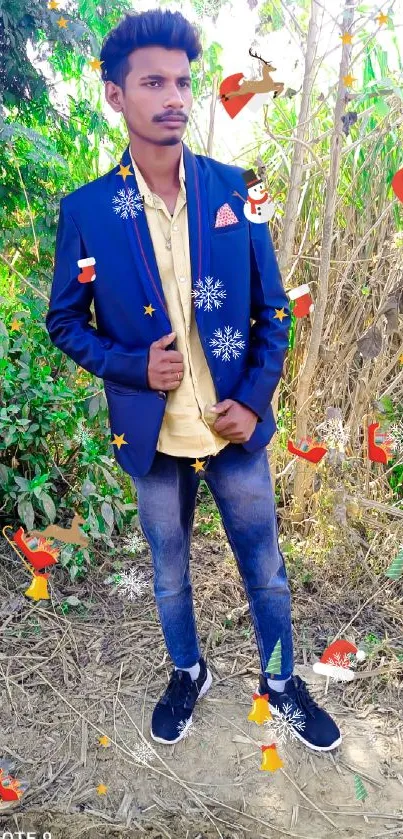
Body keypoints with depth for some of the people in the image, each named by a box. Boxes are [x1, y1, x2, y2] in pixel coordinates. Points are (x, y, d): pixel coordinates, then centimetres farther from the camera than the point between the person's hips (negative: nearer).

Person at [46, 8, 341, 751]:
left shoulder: (233, 189, -4)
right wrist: (134, 367, -17)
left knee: (265, 569, 16)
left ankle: (281, 682, 44)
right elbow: (65, 322, 0)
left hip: (236, 426, 1)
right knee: (170, 573, 20)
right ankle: (188, 675, 48)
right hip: (152, 435, 0)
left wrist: (255, 399, -10)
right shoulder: (86, 210, -7)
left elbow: (272, 306, 1)